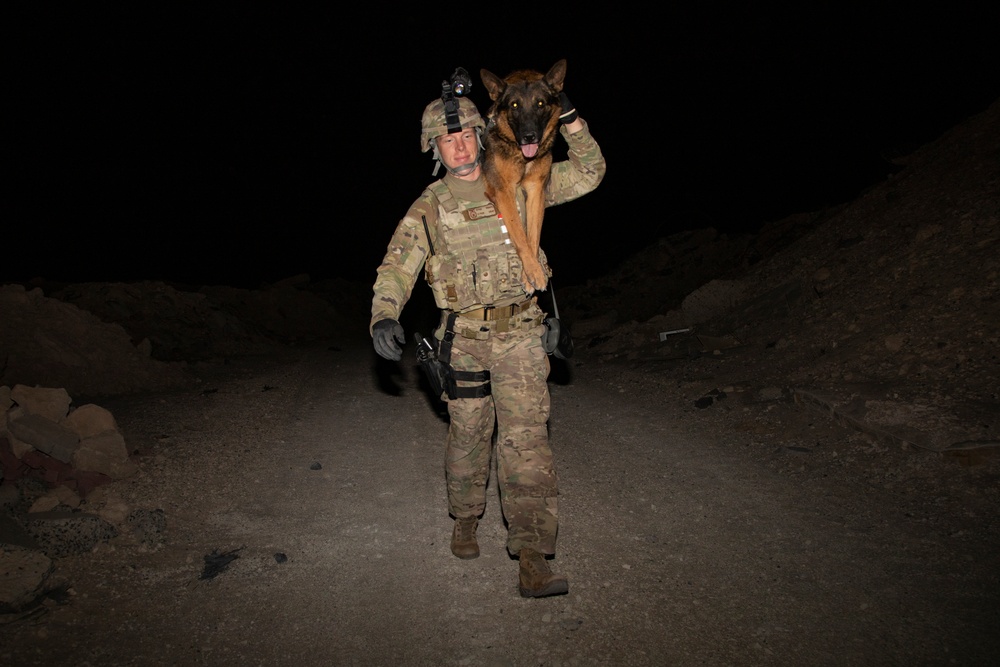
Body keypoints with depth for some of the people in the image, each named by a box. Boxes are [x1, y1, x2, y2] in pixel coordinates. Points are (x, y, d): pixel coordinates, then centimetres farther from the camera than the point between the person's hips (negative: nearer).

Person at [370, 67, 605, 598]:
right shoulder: (428, 208, 6)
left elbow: (587, 175, 12)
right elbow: (396, 266, -2)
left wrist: (570, 120, -1)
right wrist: (384, 315, -21)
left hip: (521, 333, -1)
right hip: (464, 337, 1)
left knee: (525, 437, -10)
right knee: (468, 435, 11)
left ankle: (531, 557, -9)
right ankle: (465, 518, 36)